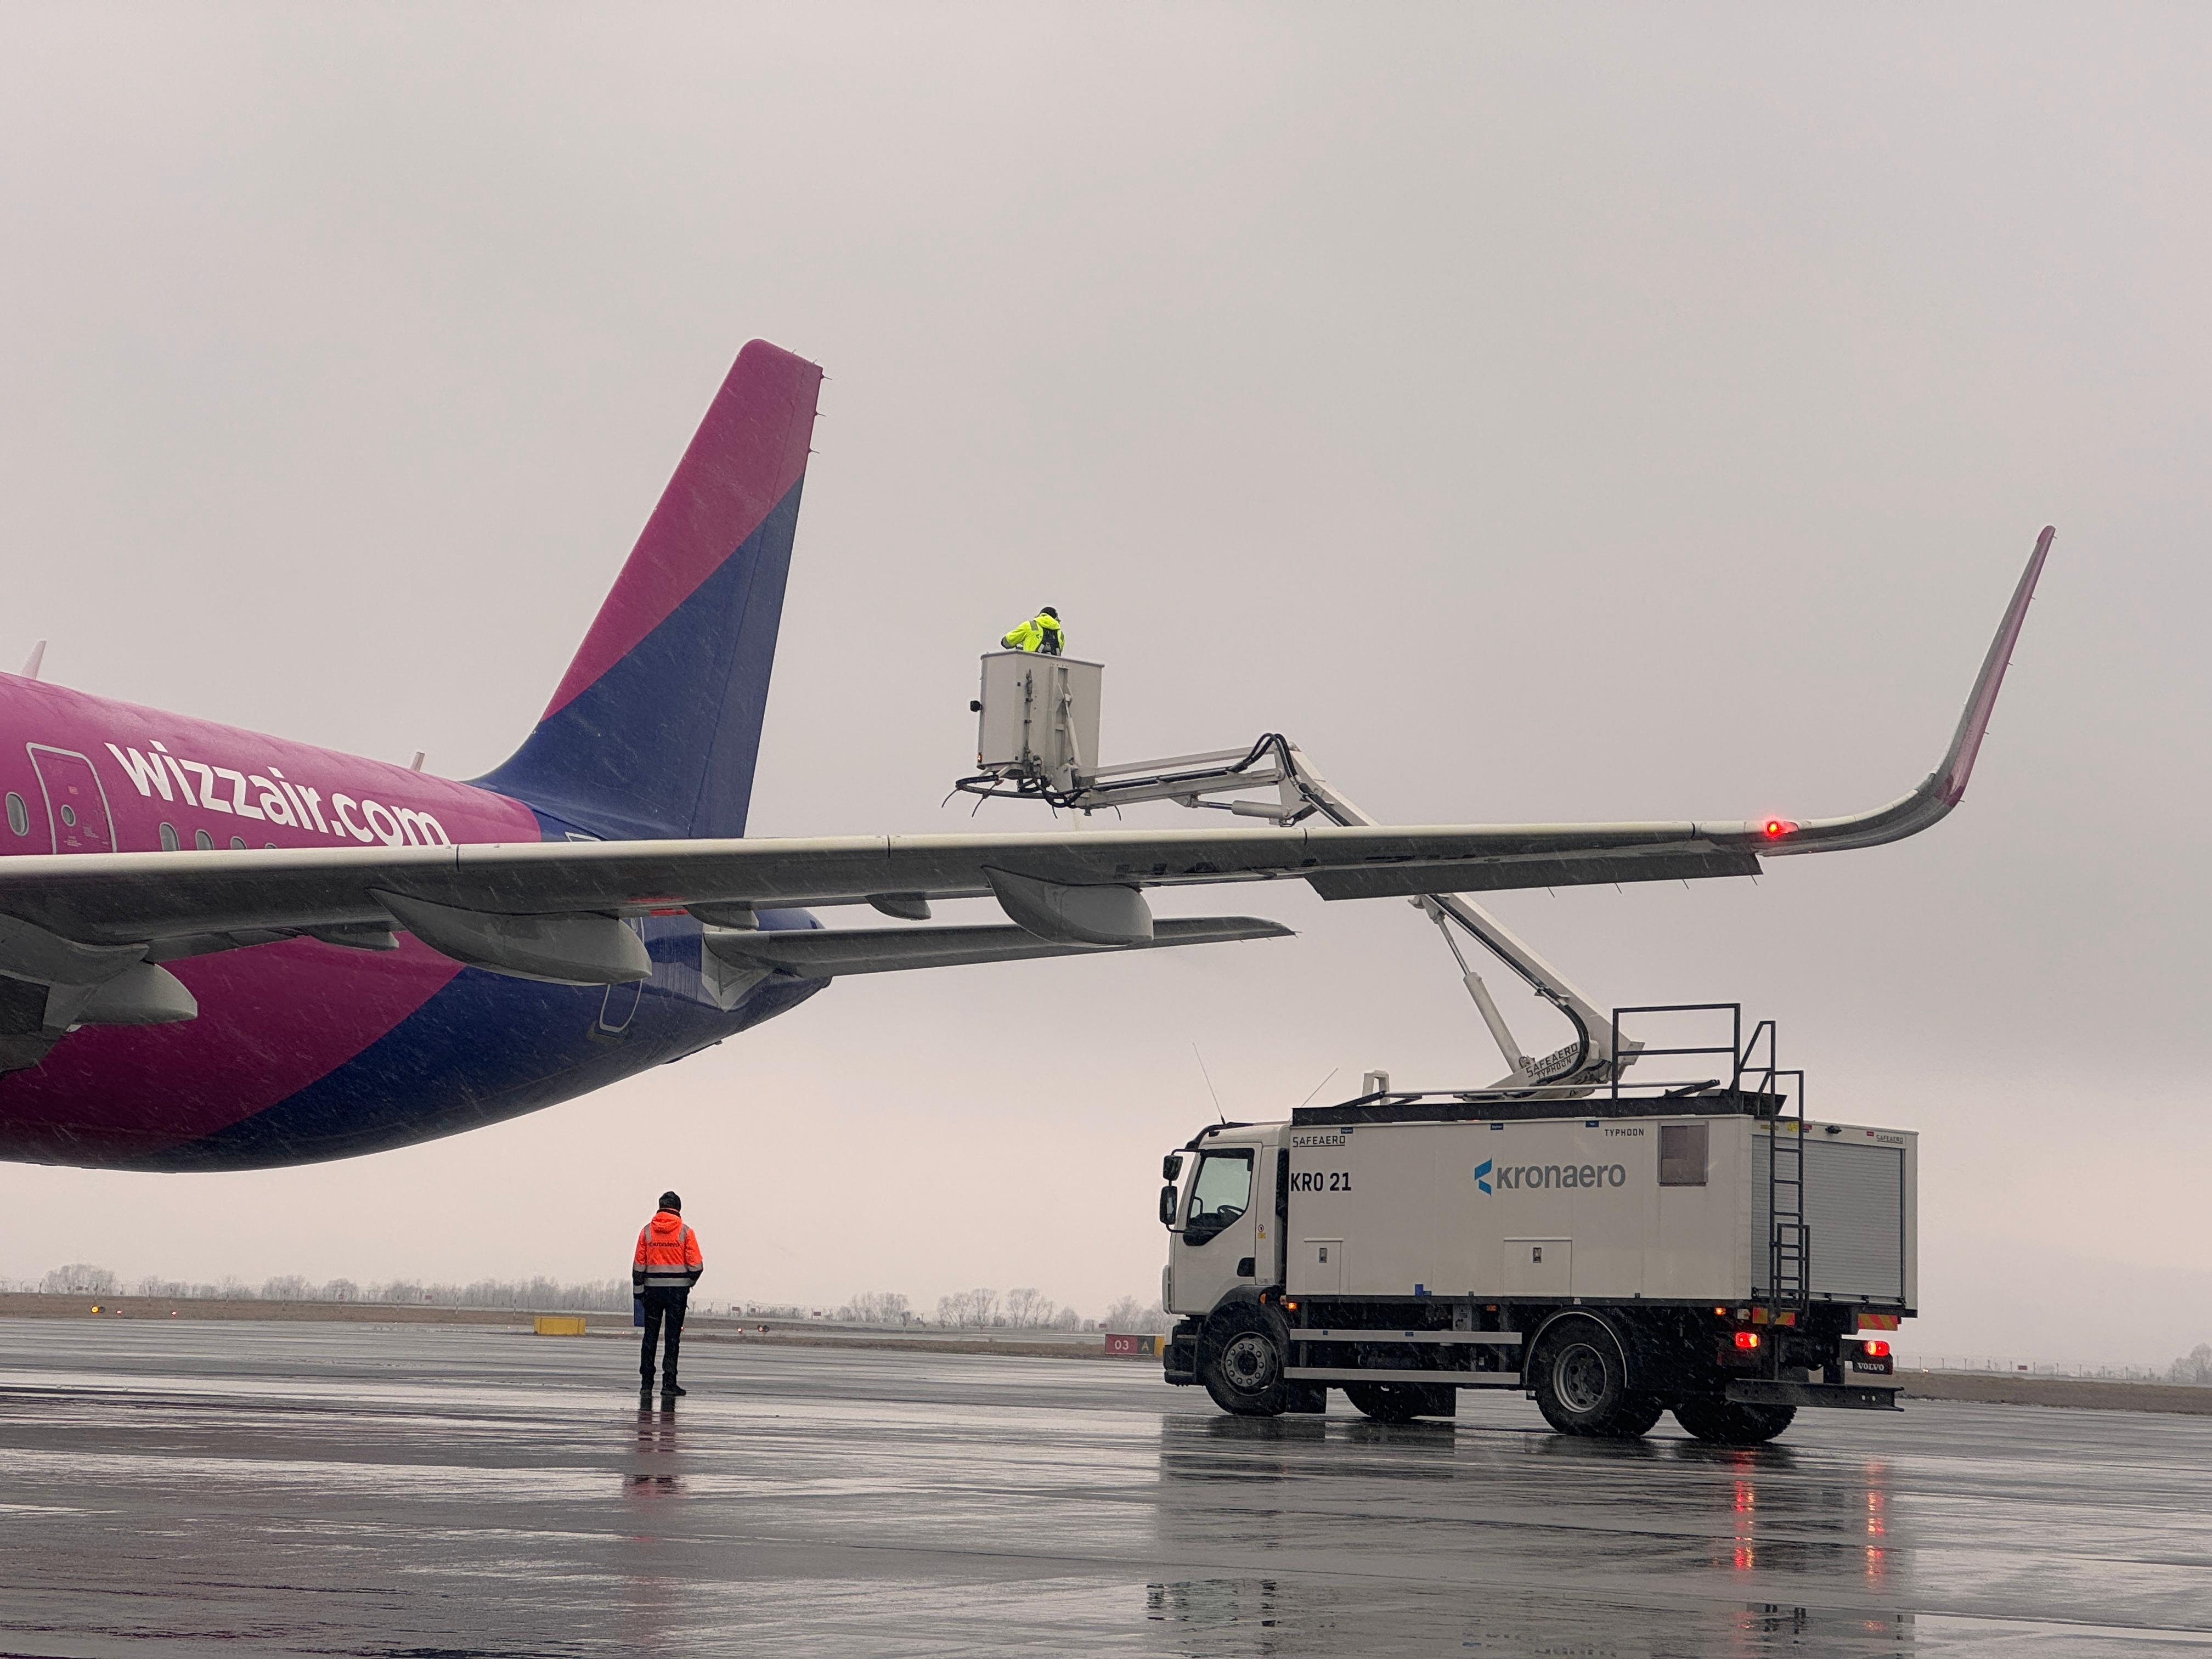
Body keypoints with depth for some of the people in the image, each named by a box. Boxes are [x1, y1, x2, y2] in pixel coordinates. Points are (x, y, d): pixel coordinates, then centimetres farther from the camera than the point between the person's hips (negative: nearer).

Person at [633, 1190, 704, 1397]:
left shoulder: (647, 1231, 2)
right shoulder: (685, 1232, -4)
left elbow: (638, 1265, 2)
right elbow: (696, 1265, -7)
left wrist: (639, 1291, 10)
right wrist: (690, 1282, 13)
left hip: (652, 1289, 2)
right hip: (678, 1290, -2)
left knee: (650, 1336, 9)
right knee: (673, 1337, 1)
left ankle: (646, 1383, 8)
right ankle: (669, 1383, -2)